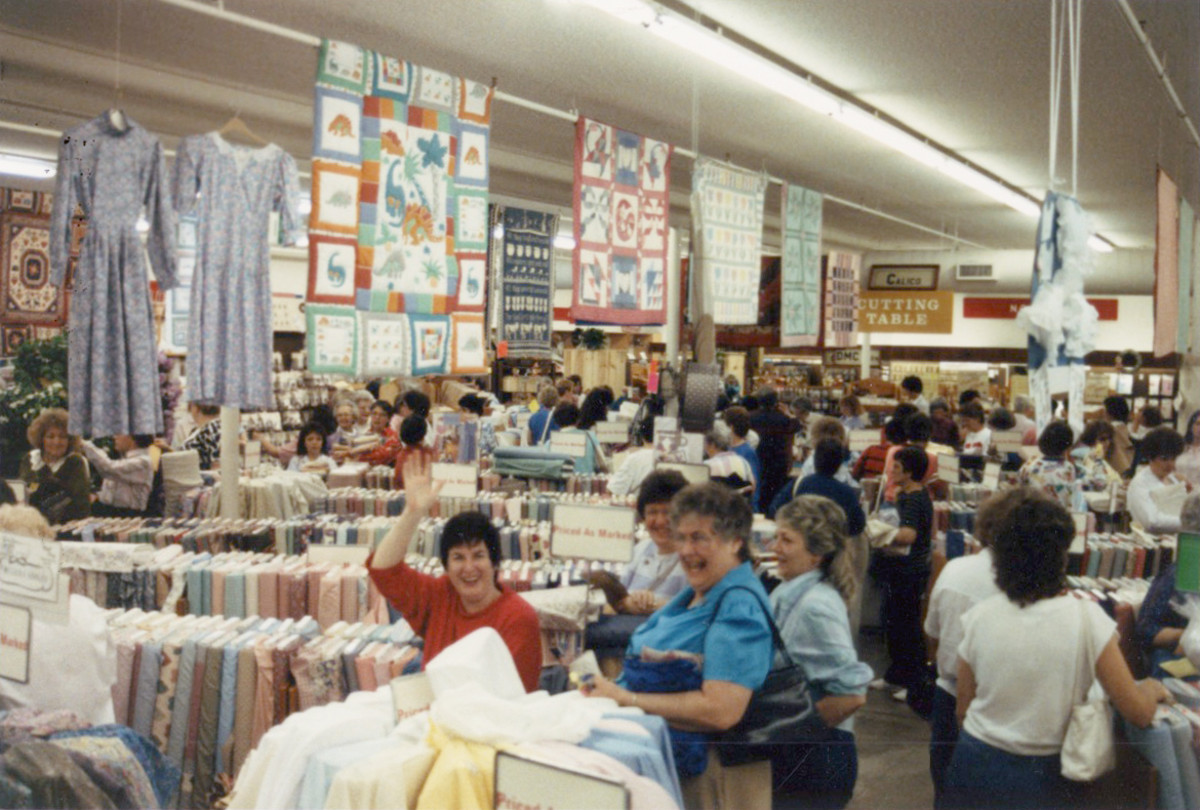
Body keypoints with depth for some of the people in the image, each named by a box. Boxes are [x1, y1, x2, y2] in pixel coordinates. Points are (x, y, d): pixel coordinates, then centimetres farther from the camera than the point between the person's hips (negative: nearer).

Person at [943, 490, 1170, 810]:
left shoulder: (979, 617, -11)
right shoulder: (1086, 618, -18)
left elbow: (963, 710, 1)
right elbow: (1139, 713, -11)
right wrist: (1152, 688, 11)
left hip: (974, 769, 2)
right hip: (1041, 778, -1)